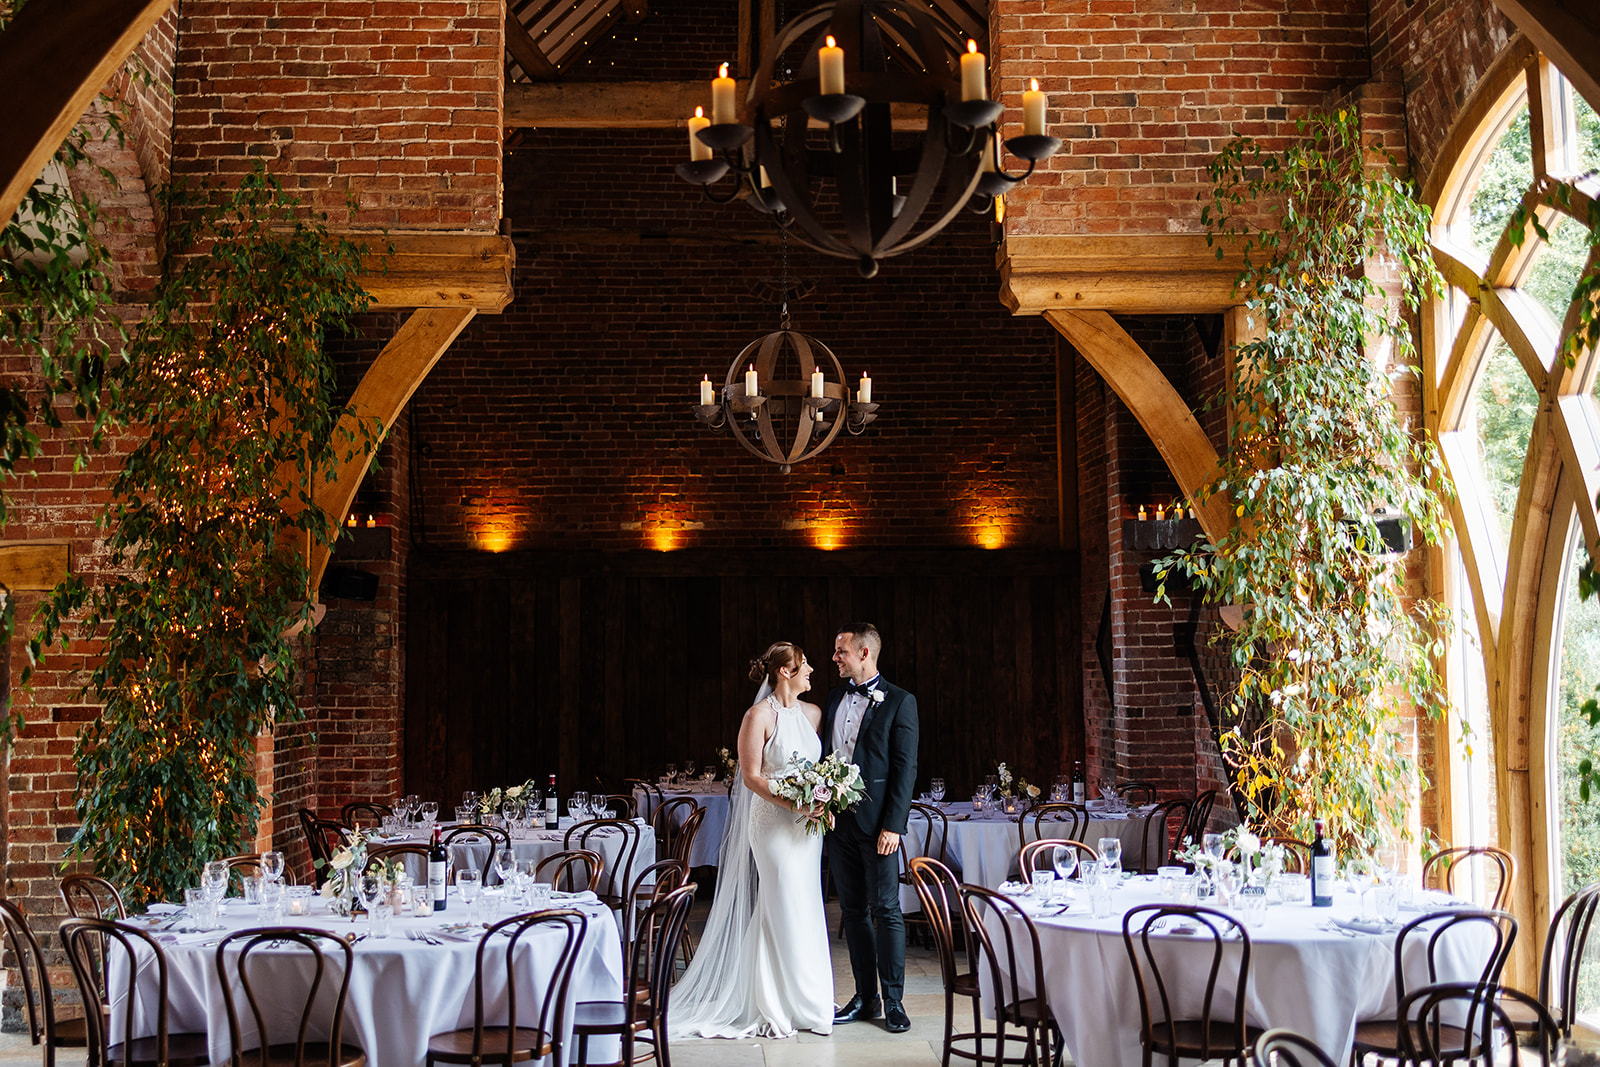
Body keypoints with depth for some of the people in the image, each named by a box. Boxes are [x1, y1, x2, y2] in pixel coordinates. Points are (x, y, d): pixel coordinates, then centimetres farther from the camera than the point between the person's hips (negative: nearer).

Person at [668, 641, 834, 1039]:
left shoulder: (813, 713, 10)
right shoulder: (760, 716, -9)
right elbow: (751, 776, -11)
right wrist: (794, 804, -20)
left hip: (809, 824, 6)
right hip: (773, 822, -6)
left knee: (805, 911, 9)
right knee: (783, 910, -4)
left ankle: (806, 1002, 18)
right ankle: (774, 1009, 6)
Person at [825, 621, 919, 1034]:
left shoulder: (899, 702, -5)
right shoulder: (834, 699, 13)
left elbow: (905, 768, -8)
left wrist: (893, 825, -14)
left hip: (877, 824, -6)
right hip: (838, 821, 6)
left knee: (886, 910, -2)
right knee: (853, 910, 11)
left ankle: (893, 1000, 6)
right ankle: (864, 996, 19)